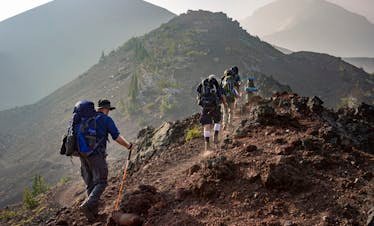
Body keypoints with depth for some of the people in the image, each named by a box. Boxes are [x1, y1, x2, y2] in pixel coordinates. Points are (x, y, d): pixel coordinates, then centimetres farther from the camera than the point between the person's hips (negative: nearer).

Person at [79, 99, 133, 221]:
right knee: (101, 182, -2)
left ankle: (94, 211, 15)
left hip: (83, 154, 7)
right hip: (96, 154, -7)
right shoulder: (106, 119, -2)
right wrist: (128, 145, 10)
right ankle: (87, 205, -20)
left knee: (90, 183, 14)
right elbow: (117, 137, -6)